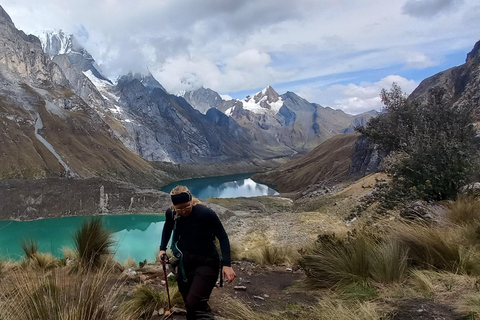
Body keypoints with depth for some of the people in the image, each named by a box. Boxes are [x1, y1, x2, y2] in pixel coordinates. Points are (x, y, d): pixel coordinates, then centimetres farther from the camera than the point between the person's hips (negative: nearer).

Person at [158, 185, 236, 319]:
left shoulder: (206, 213, -26)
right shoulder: (171, 213, -12)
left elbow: (222, 237, -16)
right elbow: (167, 228, 13)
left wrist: (227, 264, -23)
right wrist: (162, 249, 4)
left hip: (206, 263, -5)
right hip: (185, 262, 5)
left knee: (195, 304, -20)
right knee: (189, 304, 18)